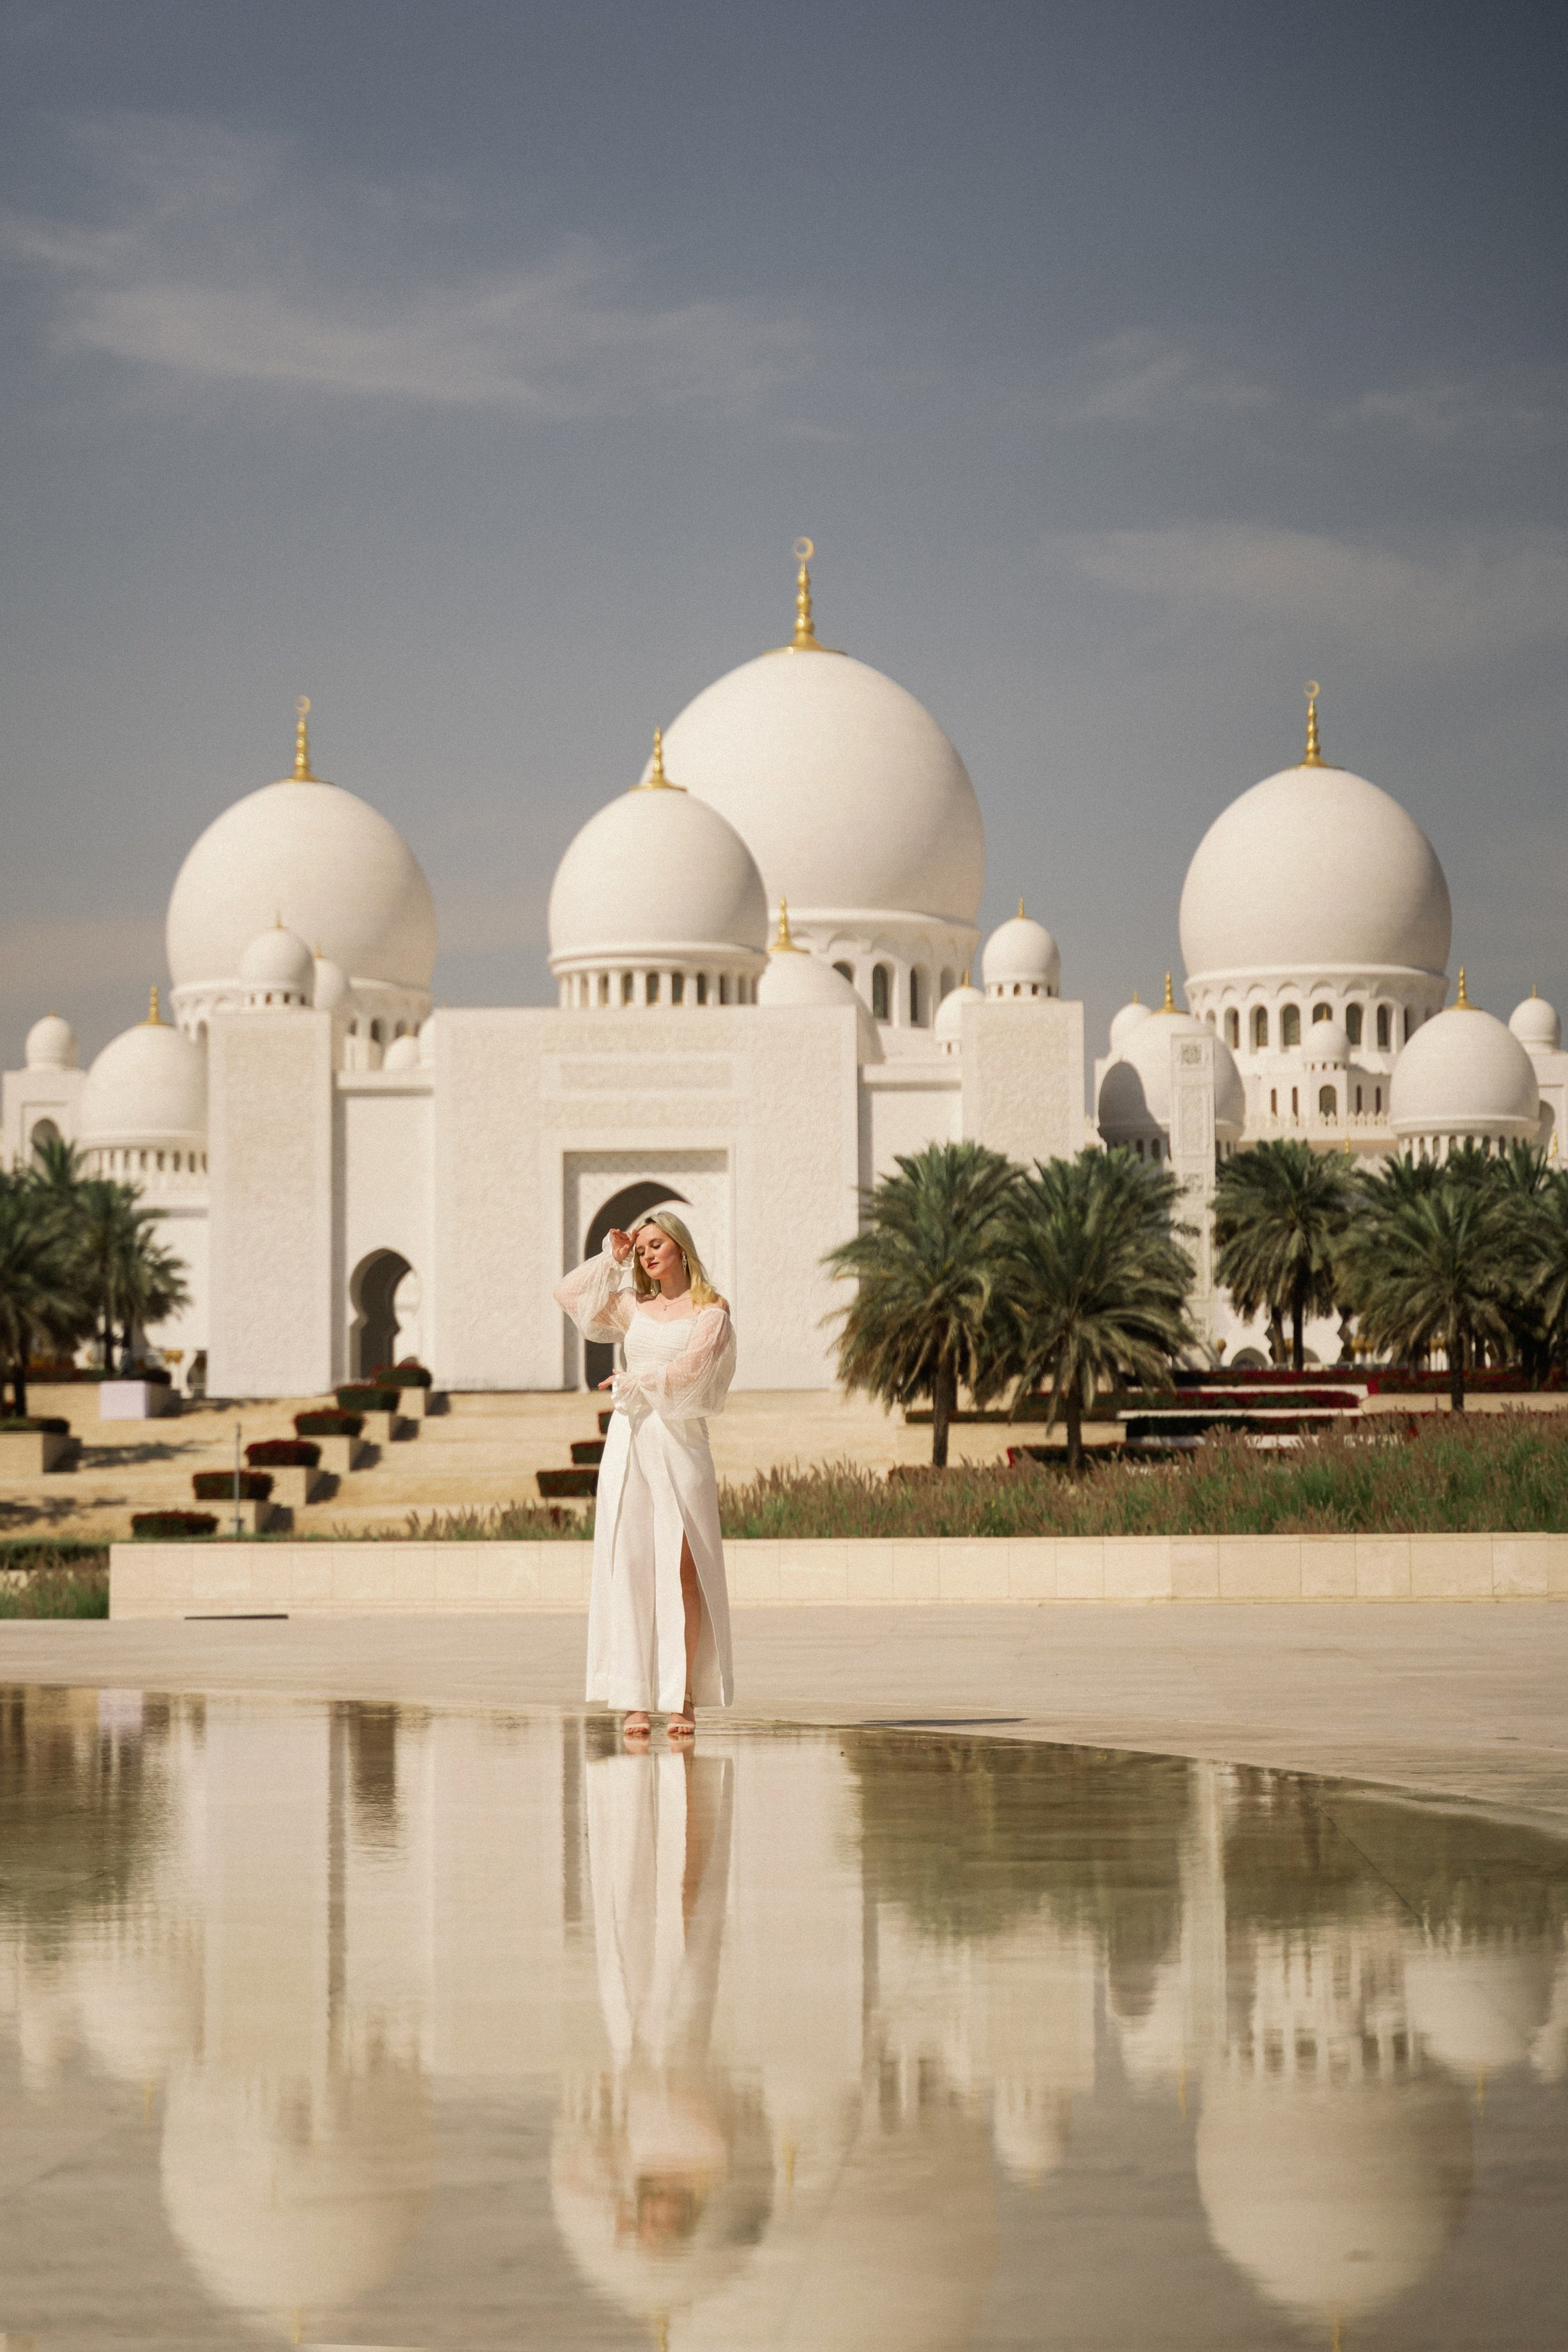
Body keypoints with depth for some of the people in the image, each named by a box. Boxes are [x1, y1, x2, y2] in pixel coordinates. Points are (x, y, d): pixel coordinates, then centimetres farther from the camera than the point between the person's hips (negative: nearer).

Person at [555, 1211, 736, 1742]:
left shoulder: (710, 1314, 4)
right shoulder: (633, 1308, 18)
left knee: (682, 1569, -9)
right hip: (628, 1440, 4)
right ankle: (634, 1703, -6)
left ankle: (684, 1699, -6)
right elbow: (569, 1295, 16)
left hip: (680, 1443, -4)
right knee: (628, 1566, -4)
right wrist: (611, 1259, 16)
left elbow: (686, 1372, -8)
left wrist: (631, 1382, 0)